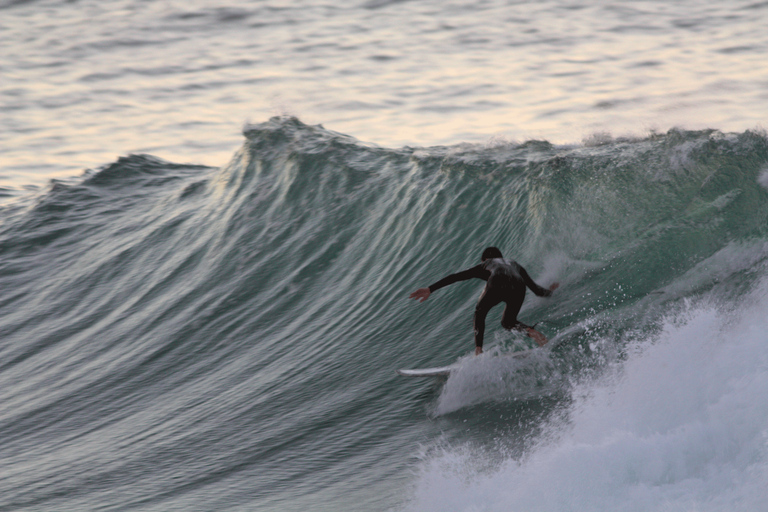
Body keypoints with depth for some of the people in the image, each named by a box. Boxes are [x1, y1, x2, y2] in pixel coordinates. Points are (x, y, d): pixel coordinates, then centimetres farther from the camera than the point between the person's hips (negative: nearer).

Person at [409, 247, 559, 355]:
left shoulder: (486, 265, 37)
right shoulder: (514, 264, 44)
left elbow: (456, 277, 30)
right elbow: (537, 290, 44)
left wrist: (430, 289, 29)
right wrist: (549, 291, 67)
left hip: (498, 284, -3)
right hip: (518, 288, 3)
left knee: (479, 313, 24)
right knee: (508, 321, 25)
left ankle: (479, 350, 6)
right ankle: (532, 332, -7)